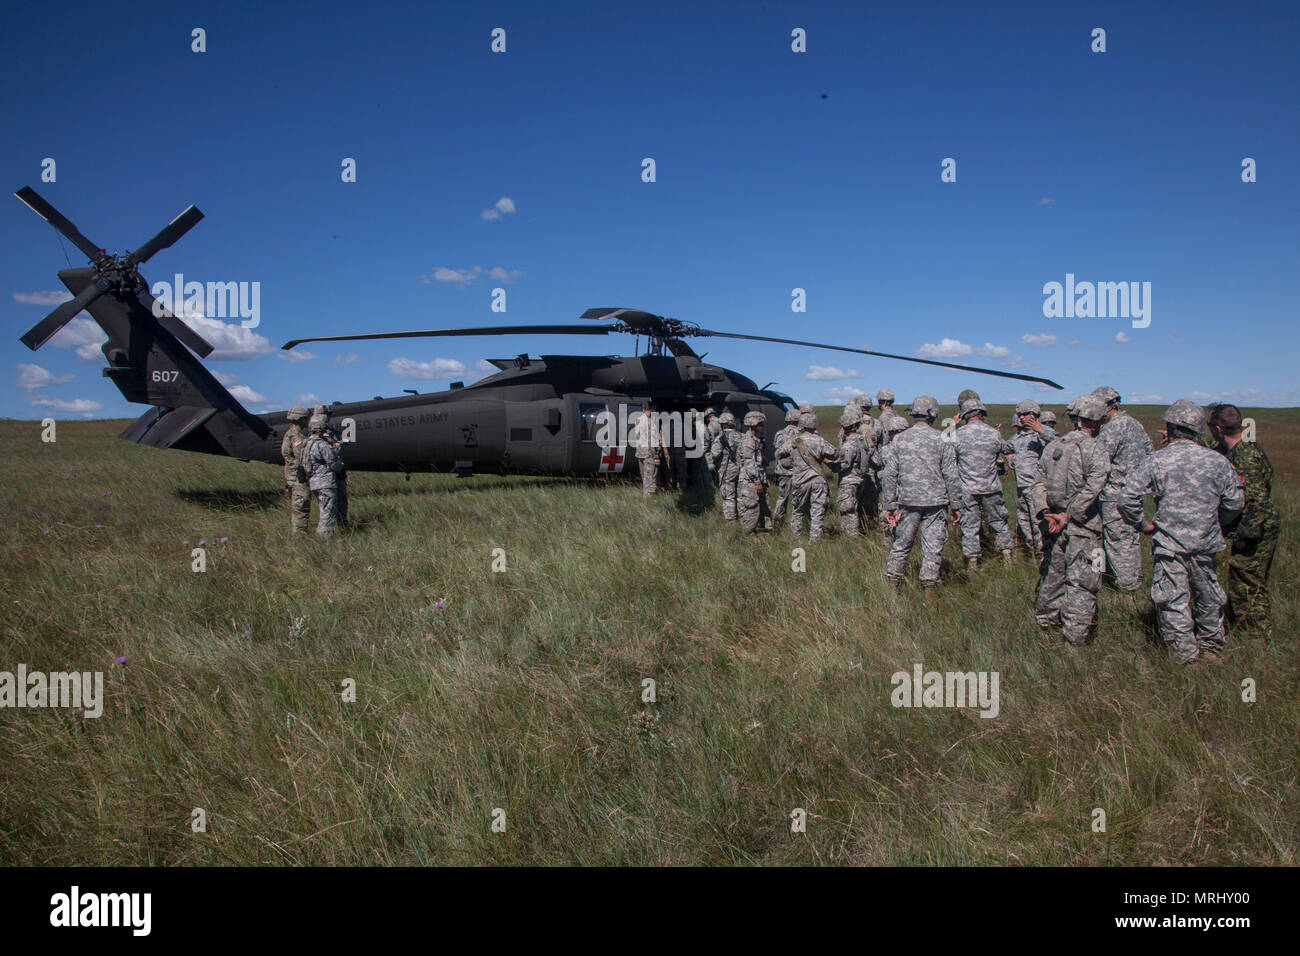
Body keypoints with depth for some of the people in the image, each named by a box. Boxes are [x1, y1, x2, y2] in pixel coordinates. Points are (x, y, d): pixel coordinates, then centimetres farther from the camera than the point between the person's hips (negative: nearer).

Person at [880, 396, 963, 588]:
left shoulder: (898, 439, 2)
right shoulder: (942, 440, -4)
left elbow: (889, 475, 0)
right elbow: (951, 476, -4)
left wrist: (890, 505, 4)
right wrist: (956, 505, 3)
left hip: (908, 502, 2)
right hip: (936, 502, -2)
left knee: (901, 544, 13)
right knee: (933, 547, 4)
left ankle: (891, 584, 18)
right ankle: (929, 584, 6)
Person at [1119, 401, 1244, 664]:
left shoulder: (1155, 462, -10)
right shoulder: (1217, 461, -2)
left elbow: (1127, 499, -15)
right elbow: (1235, 502, 5)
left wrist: (1143, 525, 0)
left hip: (1169, 545, -3)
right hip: (1206, 544, 3)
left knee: (1173, 601, 6)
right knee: (1209, 598, 20)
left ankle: (1186, 656, 12)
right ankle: (1212, 648, 35)